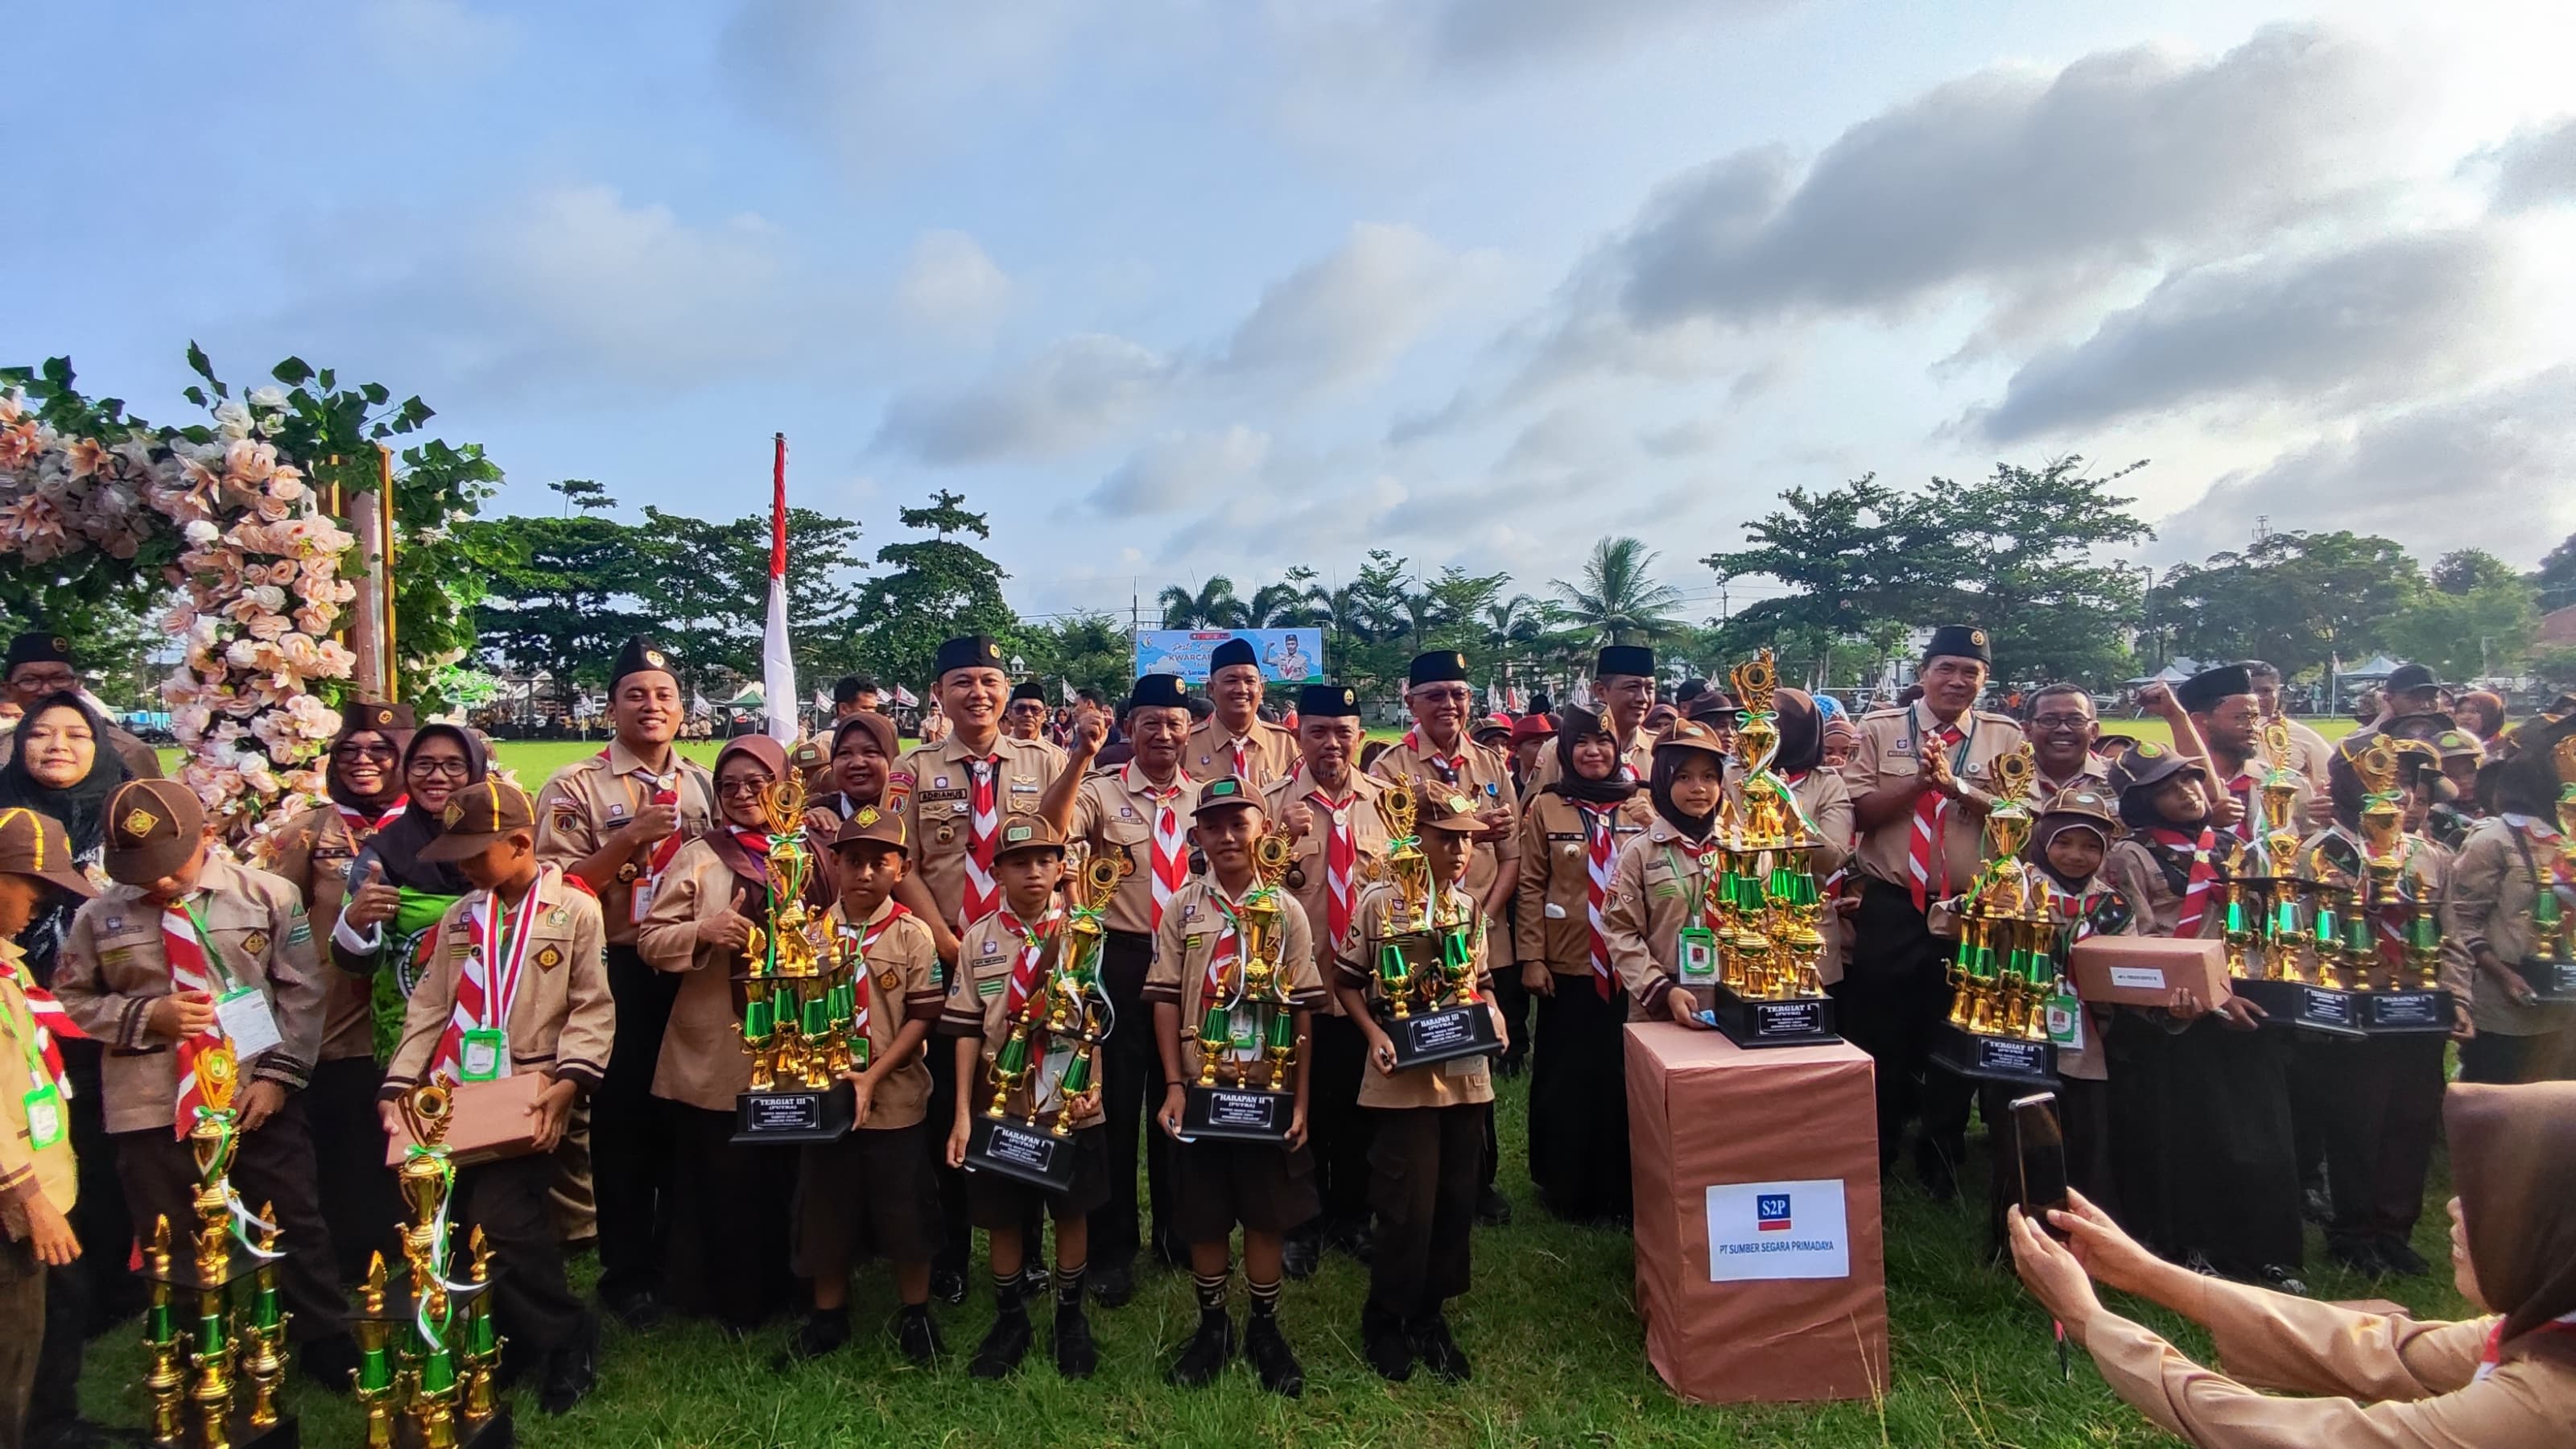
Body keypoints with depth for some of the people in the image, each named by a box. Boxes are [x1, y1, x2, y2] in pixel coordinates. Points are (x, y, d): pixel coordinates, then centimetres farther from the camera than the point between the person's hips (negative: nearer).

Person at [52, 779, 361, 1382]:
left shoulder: (268, 895, -4)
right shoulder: (99, 917, -1)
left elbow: (301, 992, -2)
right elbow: (70, 1001, 8)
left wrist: (278, 1074, -10)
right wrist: (145, 1015, -11)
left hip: (257, 1099, -1)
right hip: (152, 1110, 1)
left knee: (296, 1229, 8)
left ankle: (329, 1348, 22)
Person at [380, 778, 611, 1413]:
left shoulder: (575, 911, -4)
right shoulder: (461, 917, 13)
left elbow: (592, 1008, -7)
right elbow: (430, 1007, 12)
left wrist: (569, 1080, -18)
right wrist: (400, 1084, 3)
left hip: (527, 1104, -6)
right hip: (454, 1100, 6)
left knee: (500, 1226, -14)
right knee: (462, 1232, 8)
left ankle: (568, 1343, 5)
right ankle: (510, 1347, 26)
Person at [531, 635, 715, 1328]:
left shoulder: (704, 786, 10)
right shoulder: (577, 787, -3)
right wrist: (629, 839, -20)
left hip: (697, 973, 4)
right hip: (621, 977, -4)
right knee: (624, 1120, 6)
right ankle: (627, 1273, 23)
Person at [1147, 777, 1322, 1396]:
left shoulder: (1286, 910, -2)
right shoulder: (1181, 908, -1)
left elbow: (1302, 1010, -1)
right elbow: (1166, 1000, -1)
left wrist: (1300, 1100, -4)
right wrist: (1174, 1084, -8)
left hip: (1268, 1089, 0)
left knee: (1268, 1212, 9)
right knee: (1203, 1214, 10)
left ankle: (1265, 1328, 27)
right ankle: (1212, 1323, 29)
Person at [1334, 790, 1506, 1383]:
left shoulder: (1472, 906, 7)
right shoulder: (1381, 900, -8)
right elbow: (1346, 980, -2)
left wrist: (1492, 1013, -2)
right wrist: (1374, 1035, -14)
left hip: (1465, 1074, 5)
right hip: (1403, 1077, -5)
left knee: (1455, 1203, 11)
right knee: (1409, 1208, -1)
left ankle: (1429, 1315, 29)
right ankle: (1384, 1320, 21)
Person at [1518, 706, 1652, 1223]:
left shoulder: (1642, 805, 4)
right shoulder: (1546, 807, 0)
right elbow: (1531, 887, 0)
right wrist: (1532, 958, -6)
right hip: (1567, 965, -1)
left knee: (1623, 1077, 8)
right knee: (1565, 1078, 8)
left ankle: (1620, 1188, 24)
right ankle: (1565, 1189, 22)